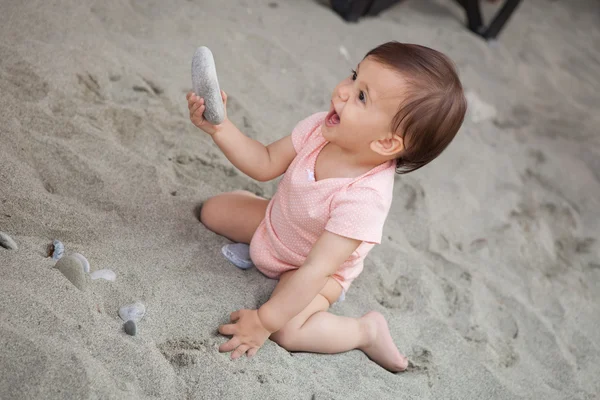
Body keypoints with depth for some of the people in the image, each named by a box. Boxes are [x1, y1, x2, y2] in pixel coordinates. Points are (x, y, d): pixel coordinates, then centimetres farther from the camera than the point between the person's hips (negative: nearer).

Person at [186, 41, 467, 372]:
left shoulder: (363, 198, -43)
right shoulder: (323, 128, -26)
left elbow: (315, 270, -39)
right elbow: (265, 164, -12)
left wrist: (265, 322, -34)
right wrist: (219, 128, -27)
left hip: (313, 269, -6)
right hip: (274, 222, 6)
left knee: (288, 330, -27)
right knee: (213, 210, 9)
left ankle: (366, 330, -1)